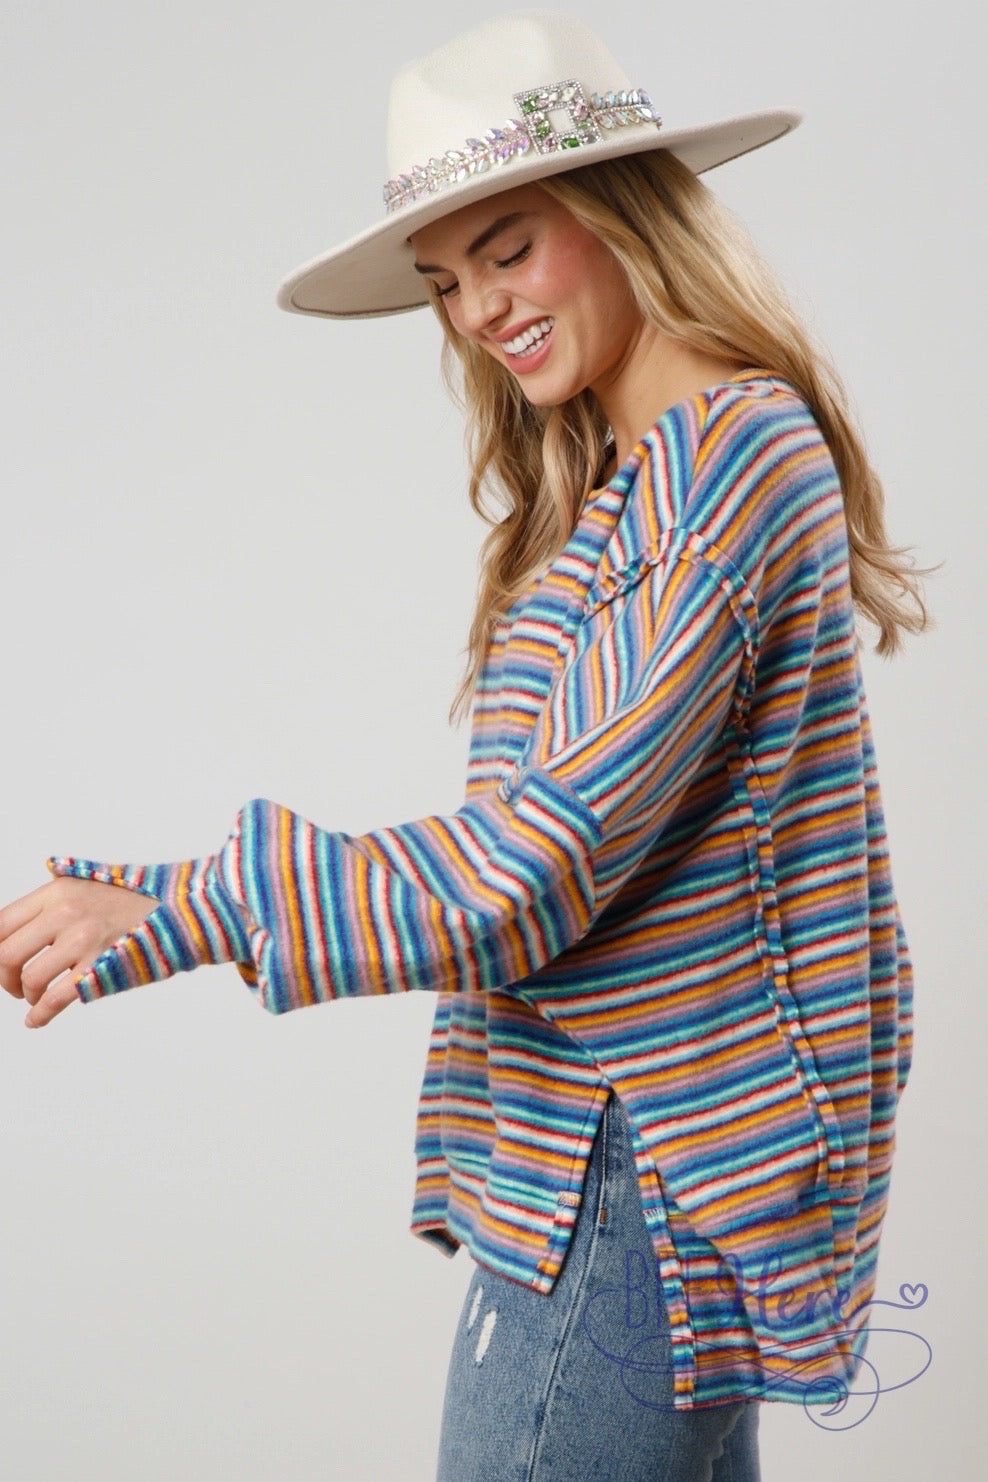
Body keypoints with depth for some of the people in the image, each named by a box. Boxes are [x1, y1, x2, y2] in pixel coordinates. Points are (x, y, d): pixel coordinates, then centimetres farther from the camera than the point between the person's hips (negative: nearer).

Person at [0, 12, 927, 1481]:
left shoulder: (724, 450, -15)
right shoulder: (631, 480, 15)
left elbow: (549, 862, -20)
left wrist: (175, 911, -16)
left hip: (641, 1171, -9)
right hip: (672, 1143, 9)